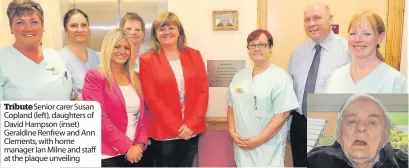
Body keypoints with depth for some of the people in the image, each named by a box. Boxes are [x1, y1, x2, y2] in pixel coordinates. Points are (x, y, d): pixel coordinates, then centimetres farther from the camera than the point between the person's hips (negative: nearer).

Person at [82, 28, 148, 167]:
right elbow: (99, 118, -15)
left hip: (134, 152, 5)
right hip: (107, 155, -5)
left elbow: (142, 113, 8)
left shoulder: (134, 78, 9)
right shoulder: (94, 77, -7)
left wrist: (140, 143, -6)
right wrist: (127, 147, -14)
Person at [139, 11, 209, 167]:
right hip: (163, 132, -2)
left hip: (191, 130, 3)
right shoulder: (147, 59, -4)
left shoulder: (193, 55, 5)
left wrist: (191, 123, -9)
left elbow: (203, 90, 1)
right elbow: (152, 98, -8)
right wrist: (177, 127, -12)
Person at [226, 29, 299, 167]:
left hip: (268, 146, -4)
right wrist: (232, 132, -1)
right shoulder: (240, 76, 8)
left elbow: (283, 114, -14)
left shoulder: (280, 77, -10)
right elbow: (231, 106, 11)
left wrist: (260, 139, -16)